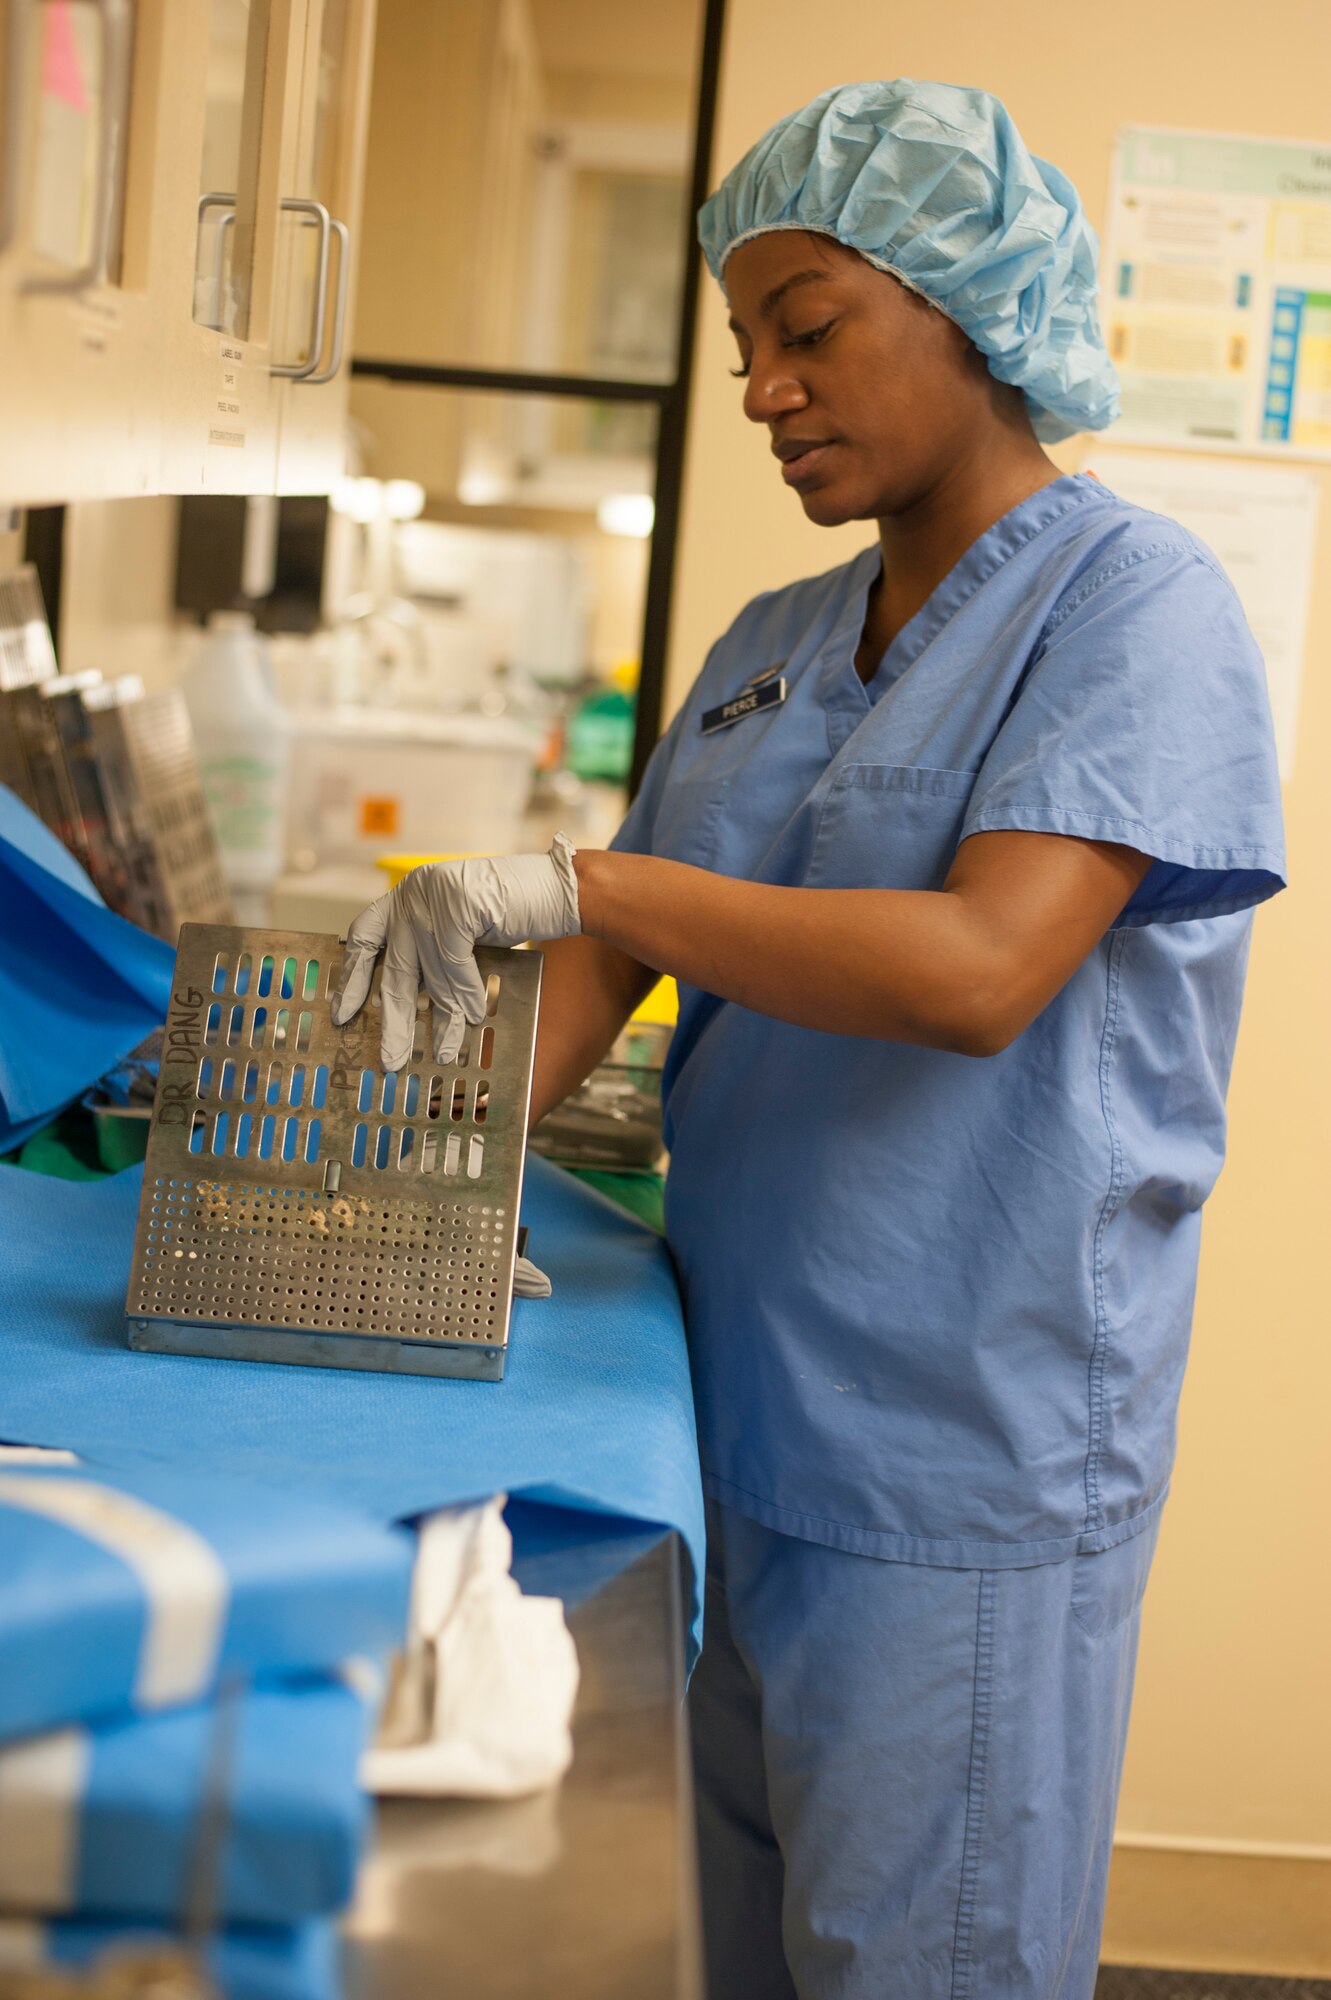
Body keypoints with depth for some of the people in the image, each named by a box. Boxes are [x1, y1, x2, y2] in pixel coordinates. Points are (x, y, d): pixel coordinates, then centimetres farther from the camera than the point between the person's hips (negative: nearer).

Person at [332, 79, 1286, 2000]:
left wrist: (570, 881, -24)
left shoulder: (1137, 602, -11)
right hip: (737, 1412, 7)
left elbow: (979, 970, -24)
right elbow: (630, 950, 13)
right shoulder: (768, 649, 12)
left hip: (962, 1472, -7)